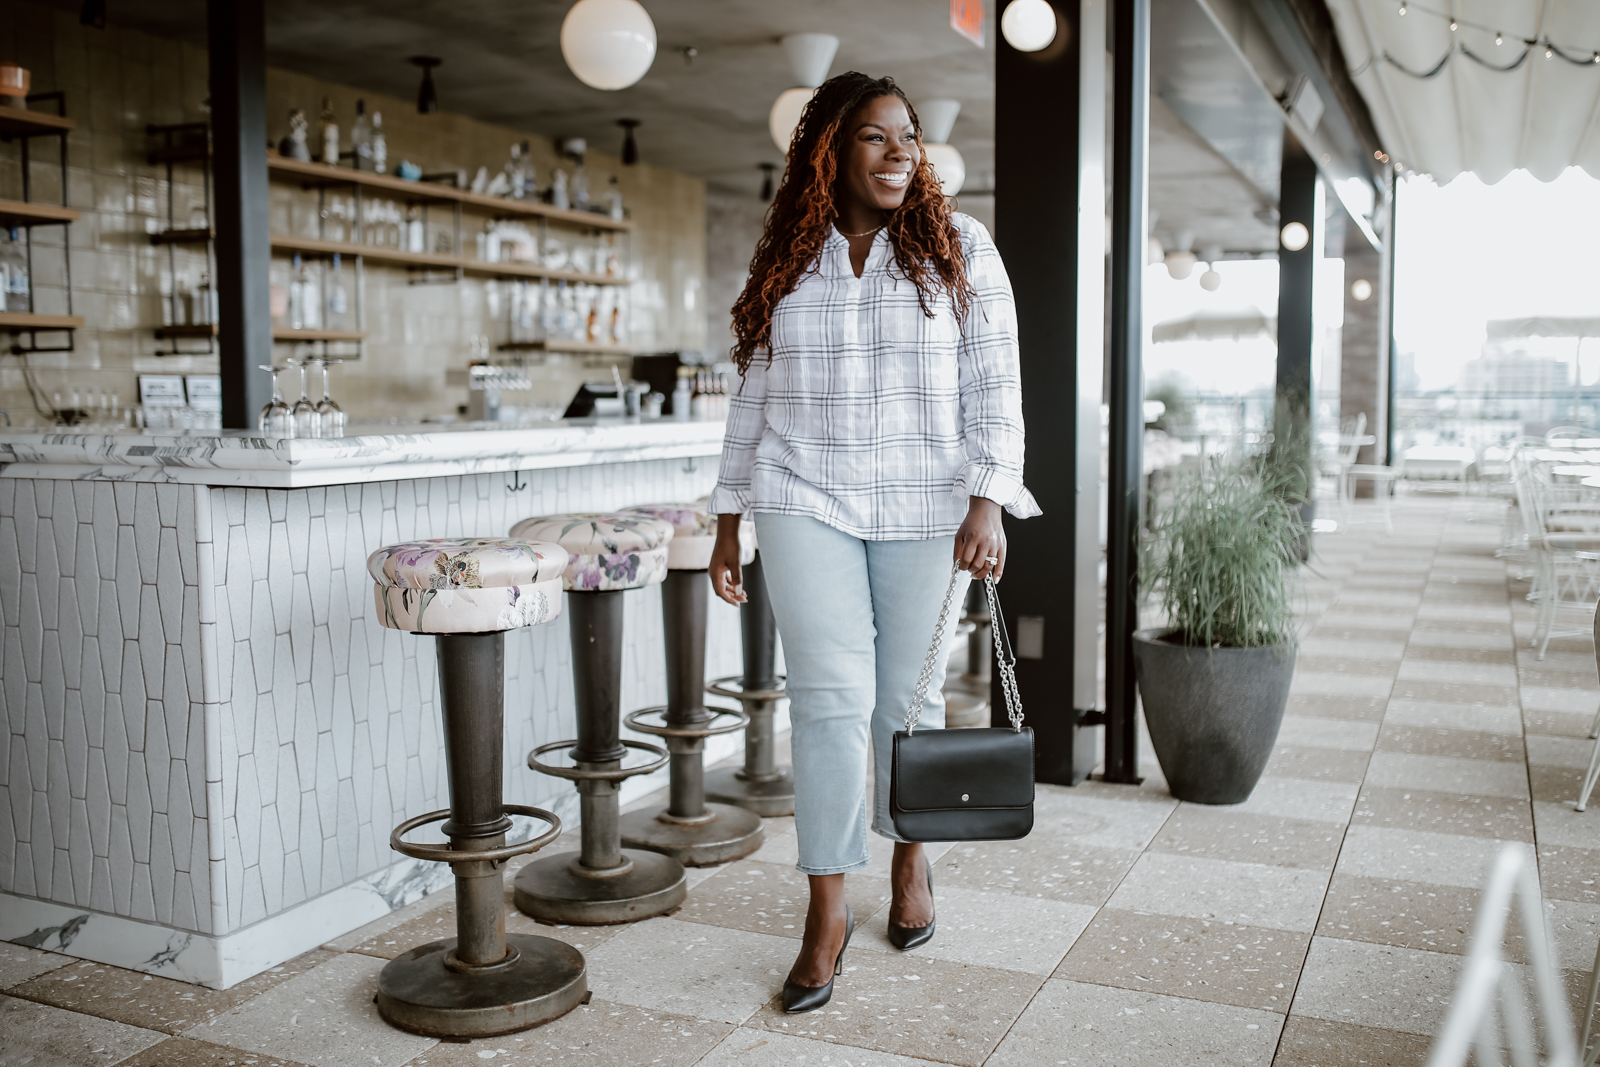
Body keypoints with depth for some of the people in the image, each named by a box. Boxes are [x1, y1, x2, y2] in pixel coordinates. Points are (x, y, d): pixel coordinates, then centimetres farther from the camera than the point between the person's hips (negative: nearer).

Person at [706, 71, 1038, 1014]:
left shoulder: (958, 245, 2)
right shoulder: (786, 260, 8)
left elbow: (995, 386, -2)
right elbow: (756, 397, 12)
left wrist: (986, 506, -13)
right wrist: (730, 522, 9)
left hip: (922, 510, -1)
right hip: (806, 505, 1)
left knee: (908, 695, 9)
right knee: (831, 697, -5)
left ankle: (912, 856, 34)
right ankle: (828, 909, 5)